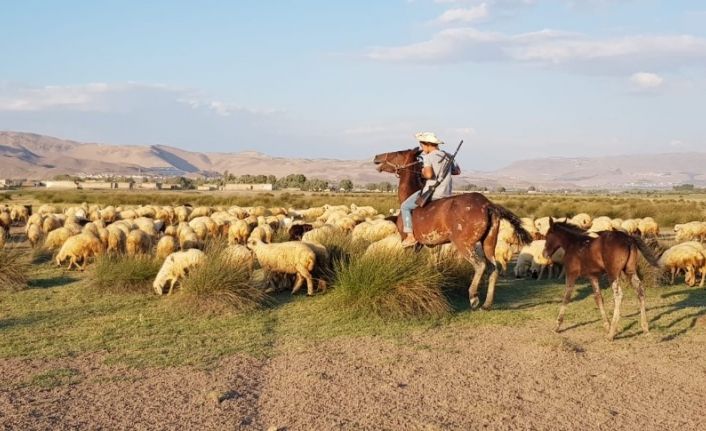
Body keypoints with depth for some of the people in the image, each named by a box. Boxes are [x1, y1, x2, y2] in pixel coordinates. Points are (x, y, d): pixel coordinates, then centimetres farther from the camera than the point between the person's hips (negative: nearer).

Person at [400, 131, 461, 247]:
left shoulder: (427, 157, -13)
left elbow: (428, 174, -28)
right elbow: (457, 171, 23)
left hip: (431, 192, -7)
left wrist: (423, 173, -7)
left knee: (405, 207, 6)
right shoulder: (448, 156, 10)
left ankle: (410, 236, -3)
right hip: (446, 194, 7)